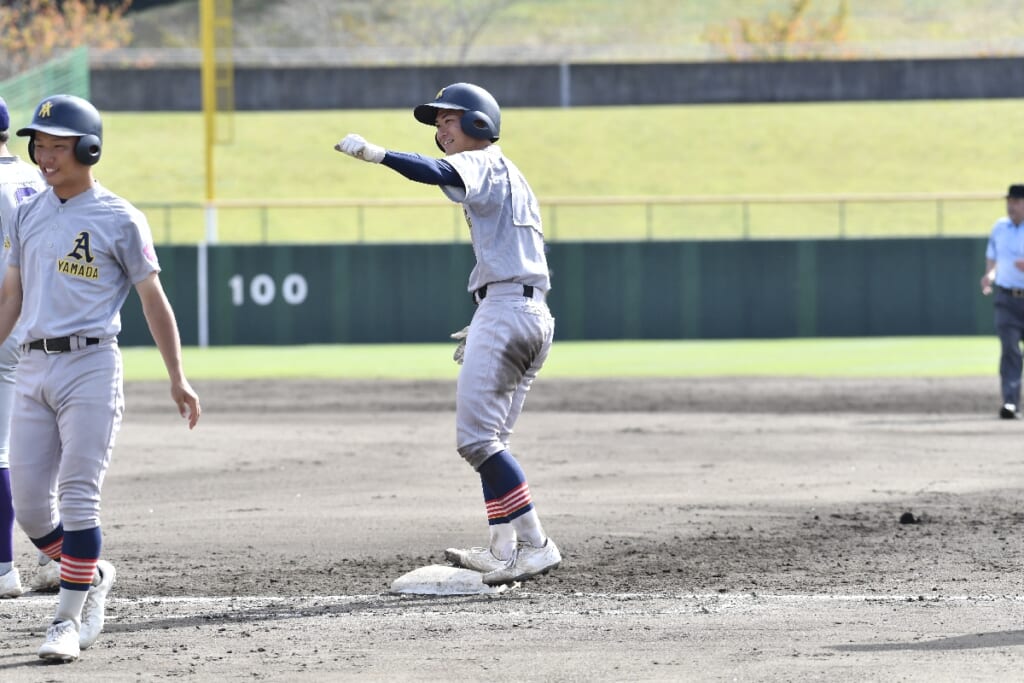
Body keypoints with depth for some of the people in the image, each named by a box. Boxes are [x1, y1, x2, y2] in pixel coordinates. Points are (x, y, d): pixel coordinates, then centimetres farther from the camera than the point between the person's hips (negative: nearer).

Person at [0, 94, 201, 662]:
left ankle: (69, 620, -4)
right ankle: (93, 575, 26)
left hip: (90, 365, -5)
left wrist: (177, 380, -2)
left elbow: (154, 300, 1)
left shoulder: (119, 220, -2)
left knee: (77, 497, -10)